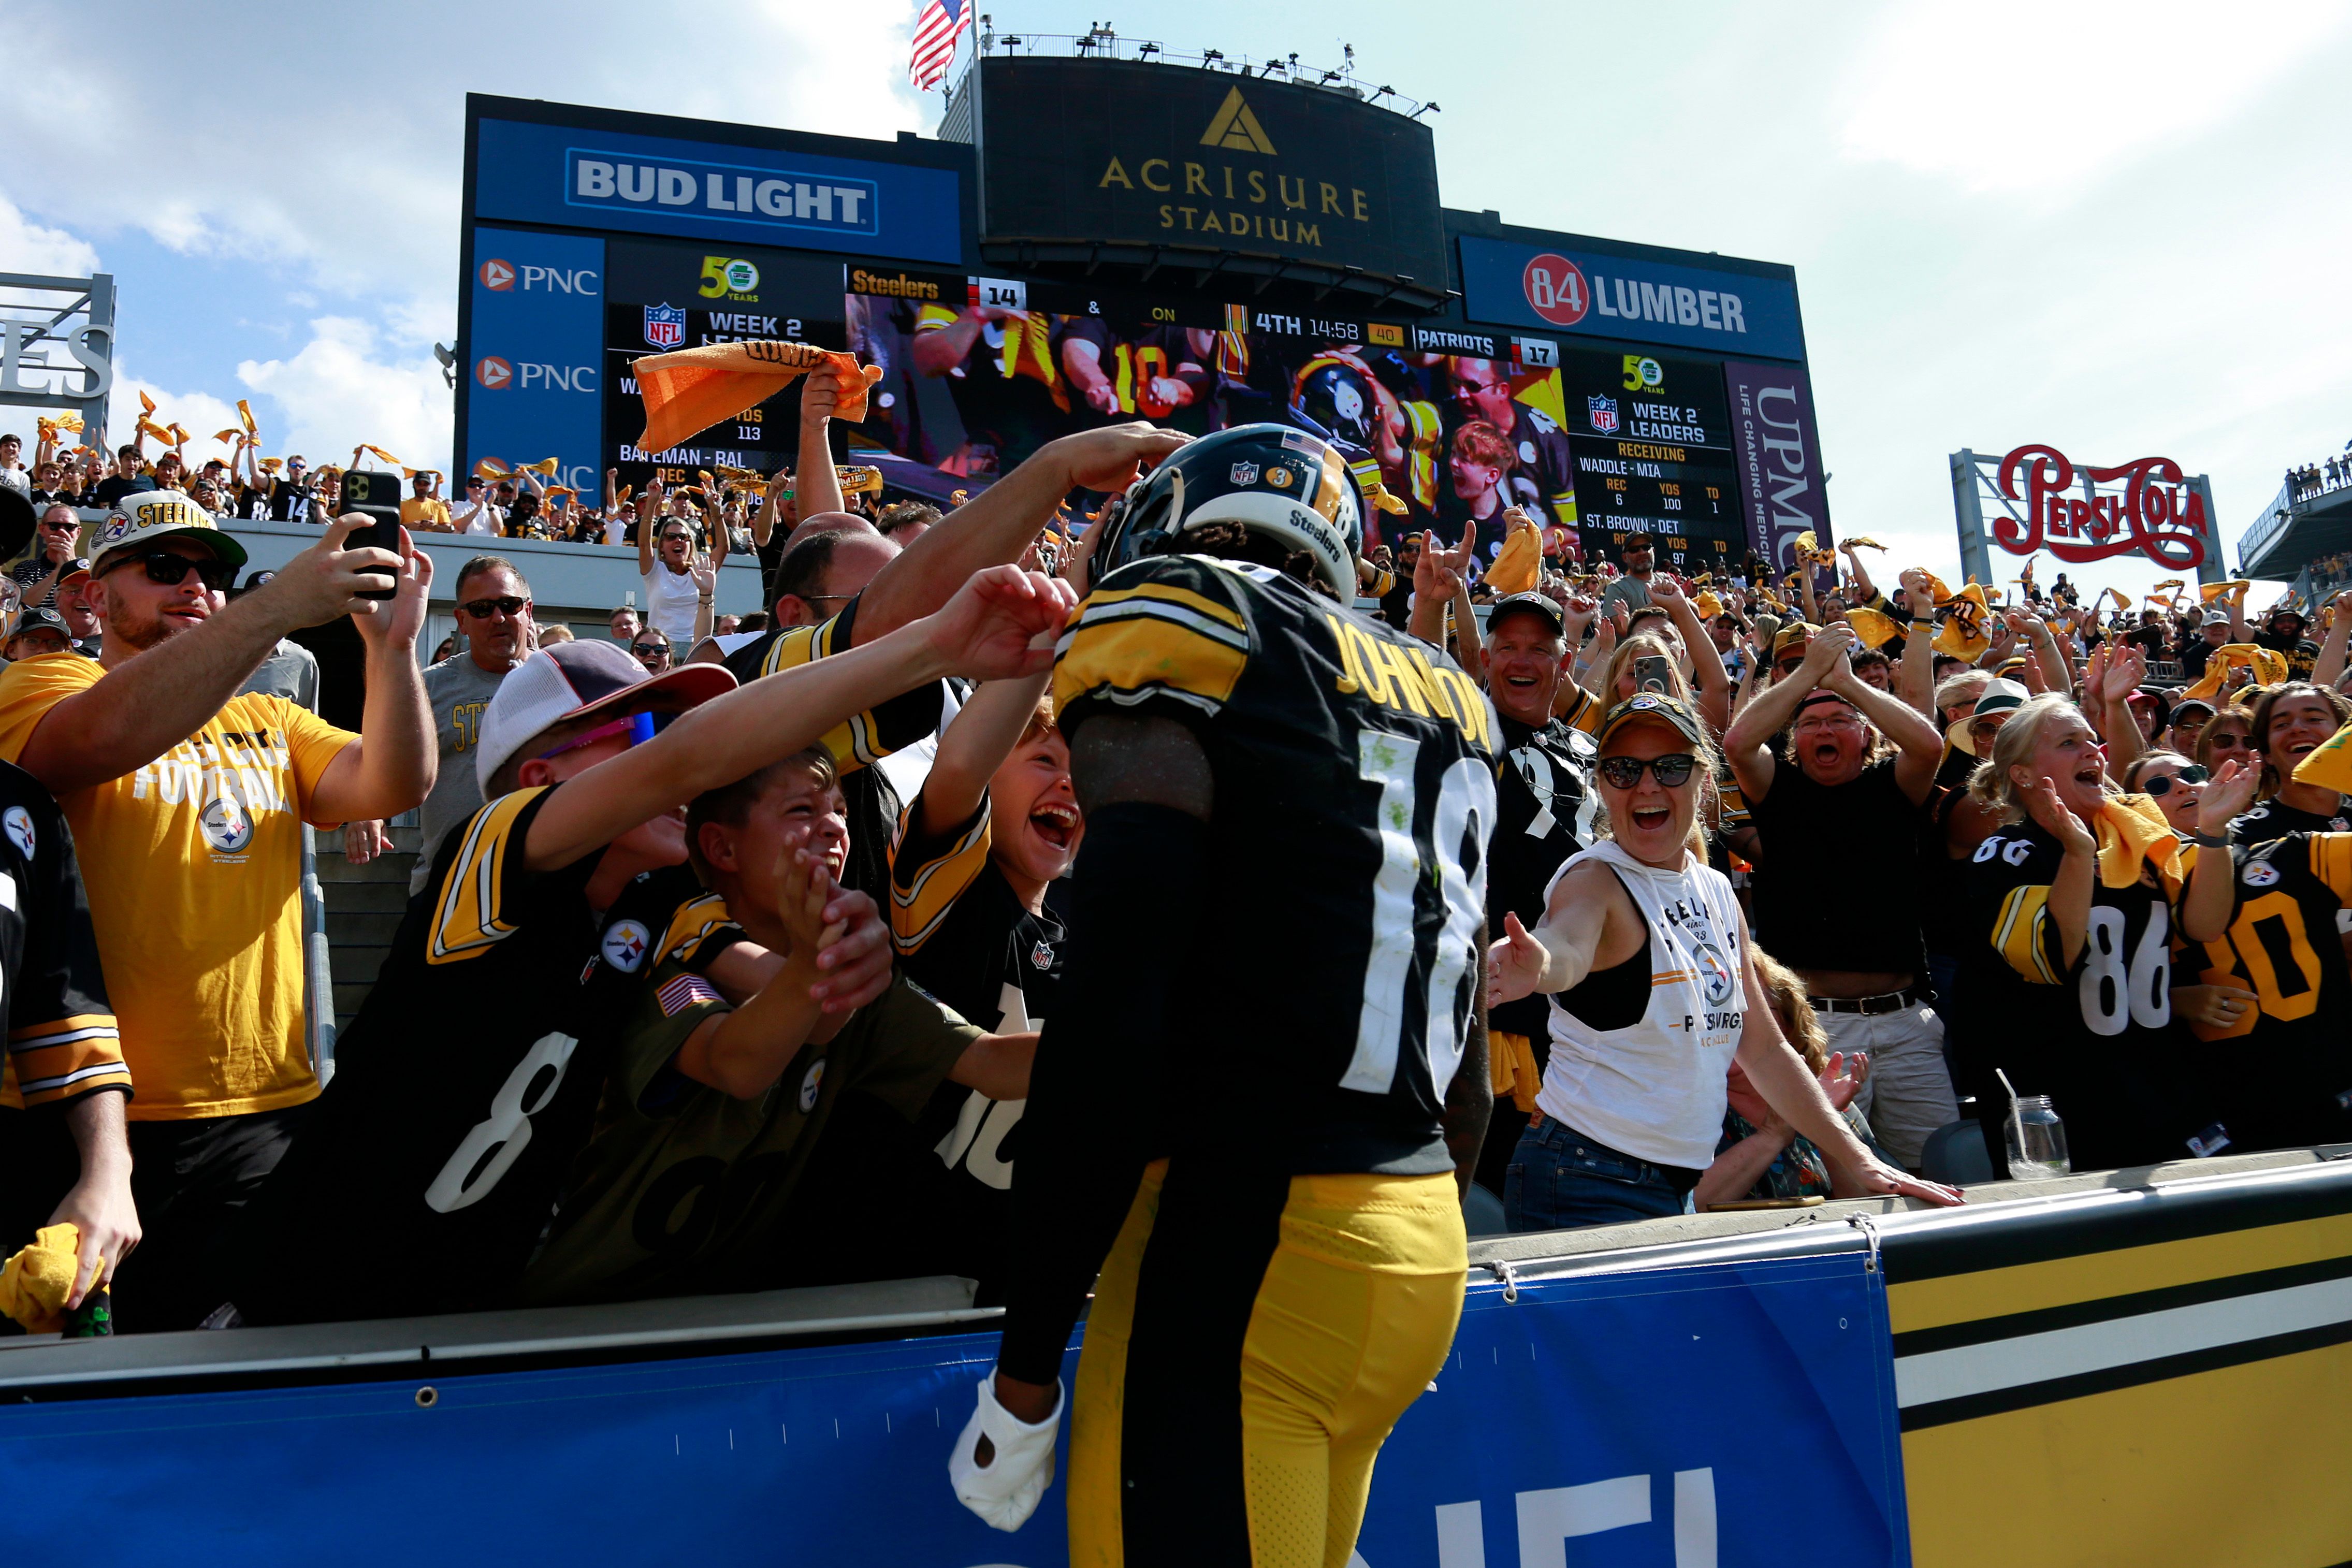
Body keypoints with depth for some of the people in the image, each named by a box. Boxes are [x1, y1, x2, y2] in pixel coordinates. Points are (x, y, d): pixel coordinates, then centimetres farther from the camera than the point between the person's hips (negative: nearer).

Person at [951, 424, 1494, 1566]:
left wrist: (1023, 1374, -9)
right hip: (1425, 1248, 8)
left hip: (1243, 1242, -8)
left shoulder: (1176, 632, -8)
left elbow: (1111, 1025, -16)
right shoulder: (1443, 702, 14)